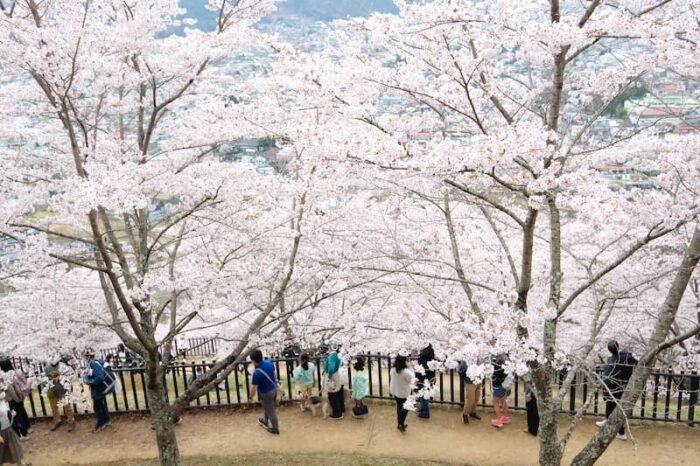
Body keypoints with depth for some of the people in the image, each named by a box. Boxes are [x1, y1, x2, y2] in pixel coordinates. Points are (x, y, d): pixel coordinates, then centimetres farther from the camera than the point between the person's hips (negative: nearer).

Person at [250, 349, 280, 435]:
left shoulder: (257, 373, -34)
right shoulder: (269, 362, -14)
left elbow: (254, 388, -23)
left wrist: (251, 397, -4)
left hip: (266, 393, -7)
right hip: (274, 388, 7)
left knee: (270, 411, 15)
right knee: (268, 407, 31)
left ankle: (275, 429, 35)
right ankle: (265, 421, 54)